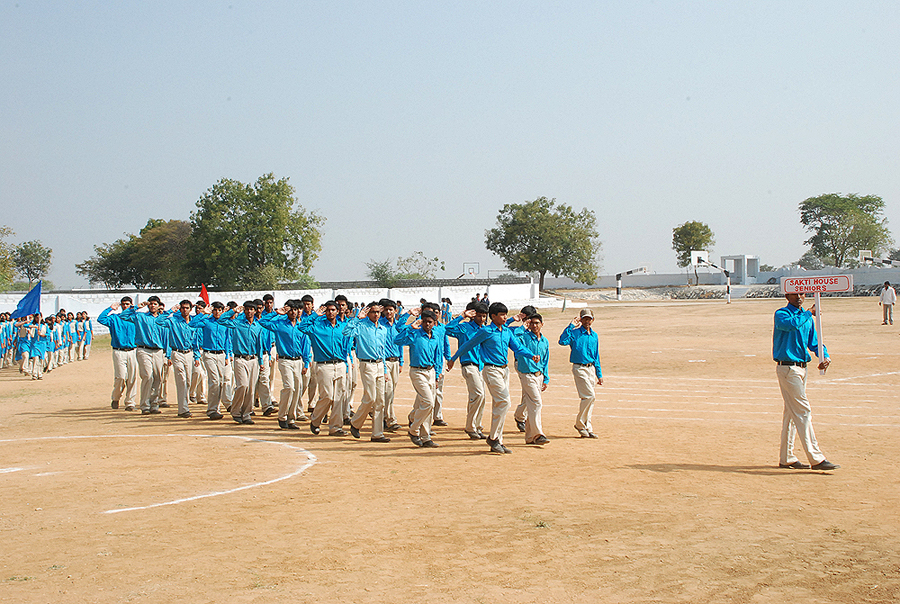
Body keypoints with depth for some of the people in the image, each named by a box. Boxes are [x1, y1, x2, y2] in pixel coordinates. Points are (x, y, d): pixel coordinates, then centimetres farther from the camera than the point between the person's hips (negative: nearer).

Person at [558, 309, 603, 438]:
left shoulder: (594, 335, 14)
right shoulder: (575, 333, -5)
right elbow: (562, 341, -25)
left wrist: (599, 374, 17)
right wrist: (571, 325, -22)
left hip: (591, 368, 6)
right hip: (579, 368, -6)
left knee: (589, 398, 8)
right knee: (590, 396, -14)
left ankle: (587, 428, 15)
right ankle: (580, 423, 1)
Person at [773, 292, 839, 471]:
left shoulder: (808, 318, 15)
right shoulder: (781, 314, -8)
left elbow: (814, 341, 18)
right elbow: (792, 324, -30)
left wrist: (825, 356, 0)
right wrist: (809, 313, -17)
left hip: (802, 368, 8)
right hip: (787, 368, -8)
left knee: (792, 412, 12)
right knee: (803, 411, -11)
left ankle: (786, 458, 20)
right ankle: (816, 458, -12)